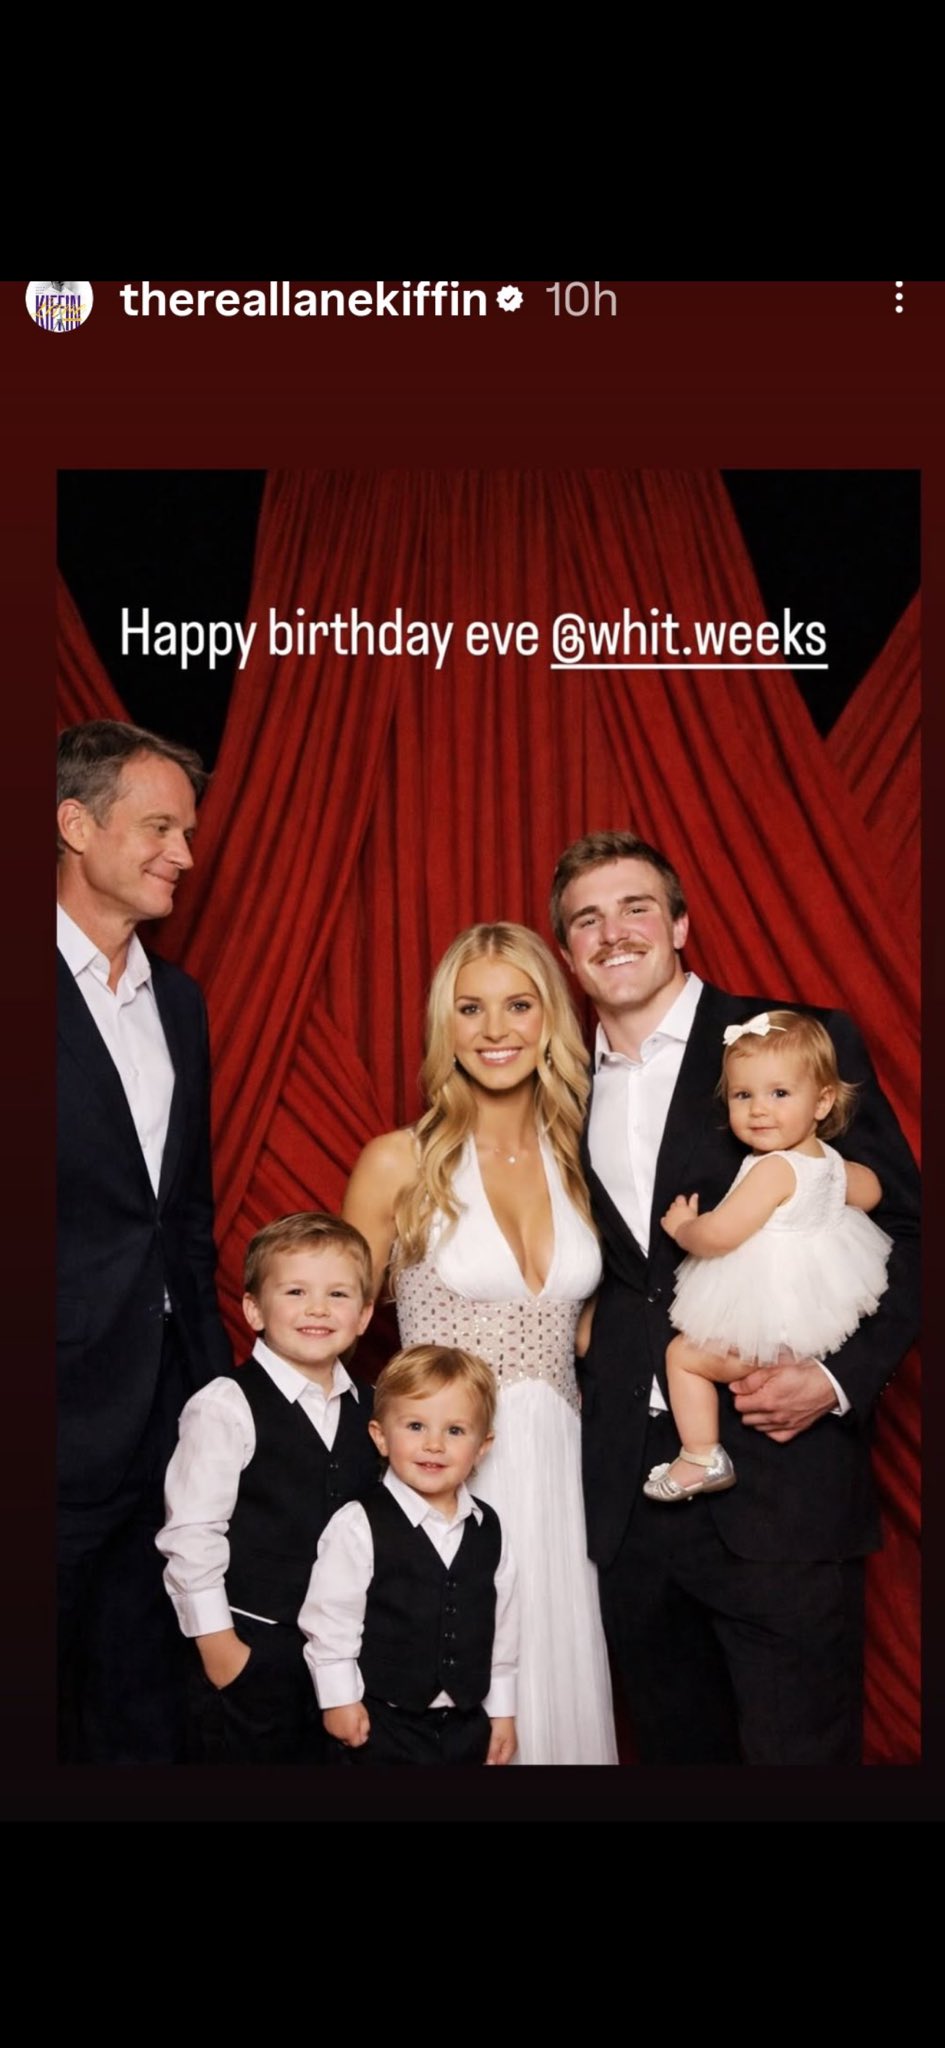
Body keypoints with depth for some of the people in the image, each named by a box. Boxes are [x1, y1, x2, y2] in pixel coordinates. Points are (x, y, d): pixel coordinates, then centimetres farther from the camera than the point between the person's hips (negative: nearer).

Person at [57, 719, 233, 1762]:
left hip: (169, 1407, 6)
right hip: (70, 1414, -6)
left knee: (145, 1707, 18)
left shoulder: (179, 999, 12)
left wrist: (211, 1364, 13)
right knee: (46, 1689, 11)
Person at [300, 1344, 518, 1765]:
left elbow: (501, 1628, 8)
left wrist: (502, 1711, 10)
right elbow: (330, 1619, -11)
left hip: (467, 1724, 5)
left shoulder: (488, 1529, 1)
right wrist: (339, 1699, -8)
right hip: (383, 1725, -4)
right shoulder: (359, 1527, -15)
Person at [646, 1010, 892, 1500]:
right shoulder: (829, 1160, -2)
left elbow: (717, 1235, -30)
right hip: (823, 1308, 9)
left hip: (774, 1330, -9)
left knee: (682, 1354, 7)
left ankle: (701, 1459, 10)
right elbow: (870, 1191, 19)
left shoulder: (774, 1169, -28)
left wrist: (680, 1226, -10)